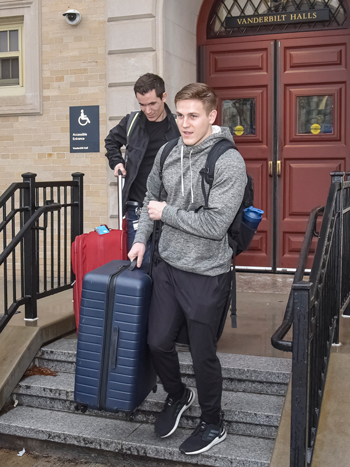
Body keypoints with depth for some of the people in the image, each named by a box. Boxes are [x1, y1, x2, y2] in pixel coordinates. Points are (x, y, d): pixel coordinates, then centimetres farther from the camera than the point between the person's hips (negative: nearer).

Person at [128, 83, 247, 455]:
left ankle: (213, 424, 31)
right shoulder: (167, 153, 3)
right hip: (167, 265, 6)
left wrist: (166, 212, -13)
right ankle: (177, 396, 43)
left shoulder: (229, 162, -17)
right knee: (158, 341, 13)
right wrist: (141, 237, 9)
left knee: (202, 353, 7)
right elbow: (151, 198, 19)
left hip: (206, 274, -6)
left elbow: (215, 224, -23)